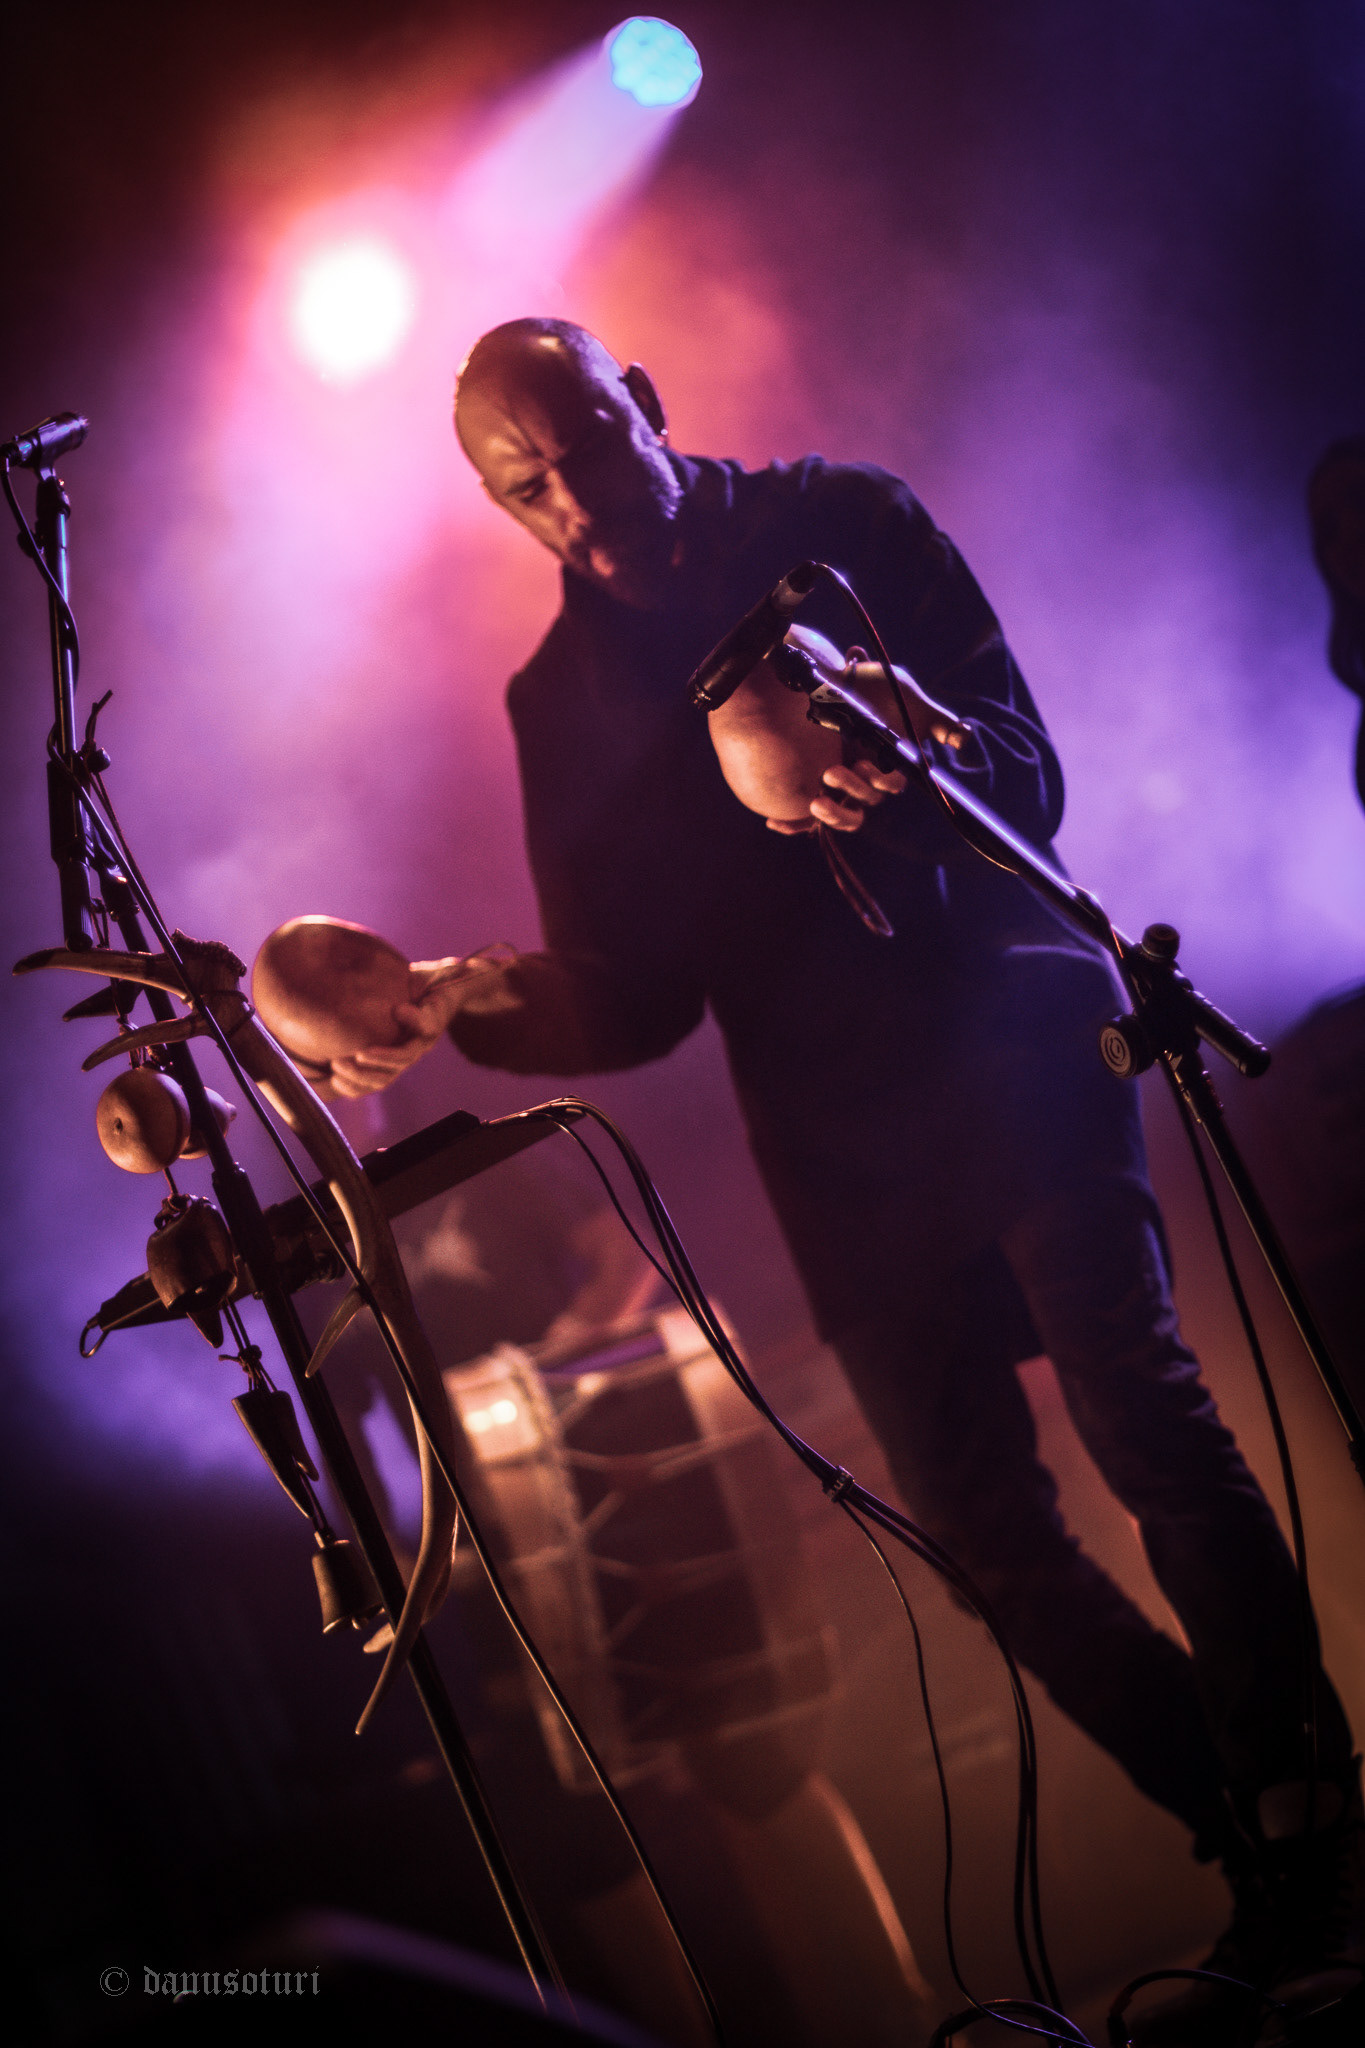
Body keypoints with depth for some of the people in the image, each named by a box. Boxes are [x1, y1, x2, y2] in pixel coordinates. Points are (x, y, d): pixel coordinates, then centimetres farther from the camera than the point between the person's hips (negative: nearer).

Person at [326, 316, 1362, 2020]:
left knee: (1145, 1420, -18)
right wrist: (446, 1017, -10)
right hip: (849, 1147, 3)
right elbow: (628, 1001, 8)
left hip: (1017, 1051, -2)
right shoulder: (562, 701, 11)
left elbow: (1027, 775, -1)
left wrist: (909, 775, -23)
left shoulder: (843, 526, 6)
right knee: (984, 1528, -3)